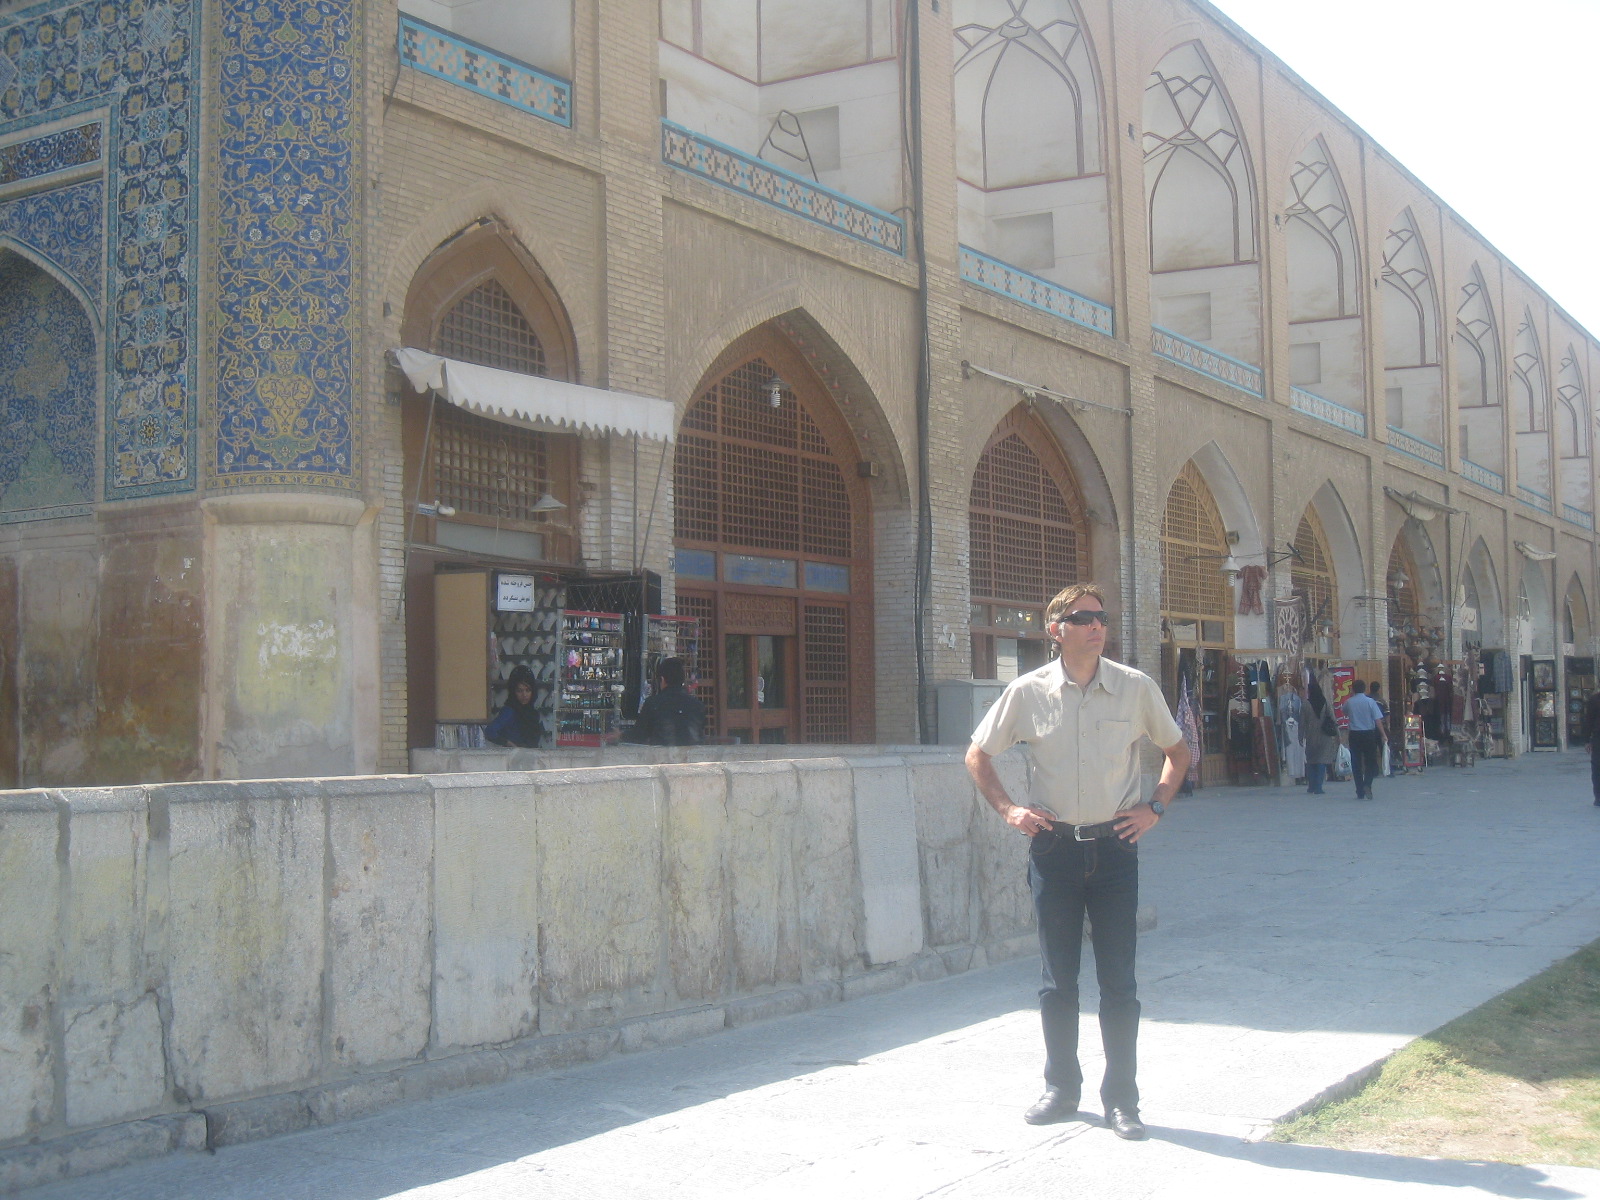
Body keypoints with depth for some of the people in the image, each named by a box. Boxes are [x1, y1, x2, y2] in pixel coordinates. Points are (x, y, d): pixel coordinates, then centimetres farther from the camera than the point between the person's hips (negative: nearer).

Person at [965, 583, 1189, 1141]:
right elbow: (978, 755, 11)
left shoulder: (1136, 688, -1)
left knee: (1119, 981, 2)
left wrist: (1154, 807, 2)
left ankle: (1121, 1099, 12)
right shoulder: (1028, 692, -2)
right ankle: (1061, 1089, 22)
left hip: (1115, 846, 0)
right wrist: (1008, 809, 0)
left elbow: (1177, 750, 13)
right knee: (1057, 980, 8)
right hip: (1054, 847, 1)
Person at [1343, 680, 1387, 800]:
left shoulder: (1349, 702, 1)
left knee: (1356, 763, 6)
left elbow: (1345, 712, 23)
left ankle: (1360, 792, 6)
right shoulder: (1370, 701, -5)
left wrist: (1351, 696, 24)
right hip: (1368, 734, -1)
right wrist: (1384, 735, -6)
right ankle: (1367, 784, -15)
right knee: (1370, 762, 9)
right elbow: (1378, 719, -9)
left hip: (1354, 735, 1)